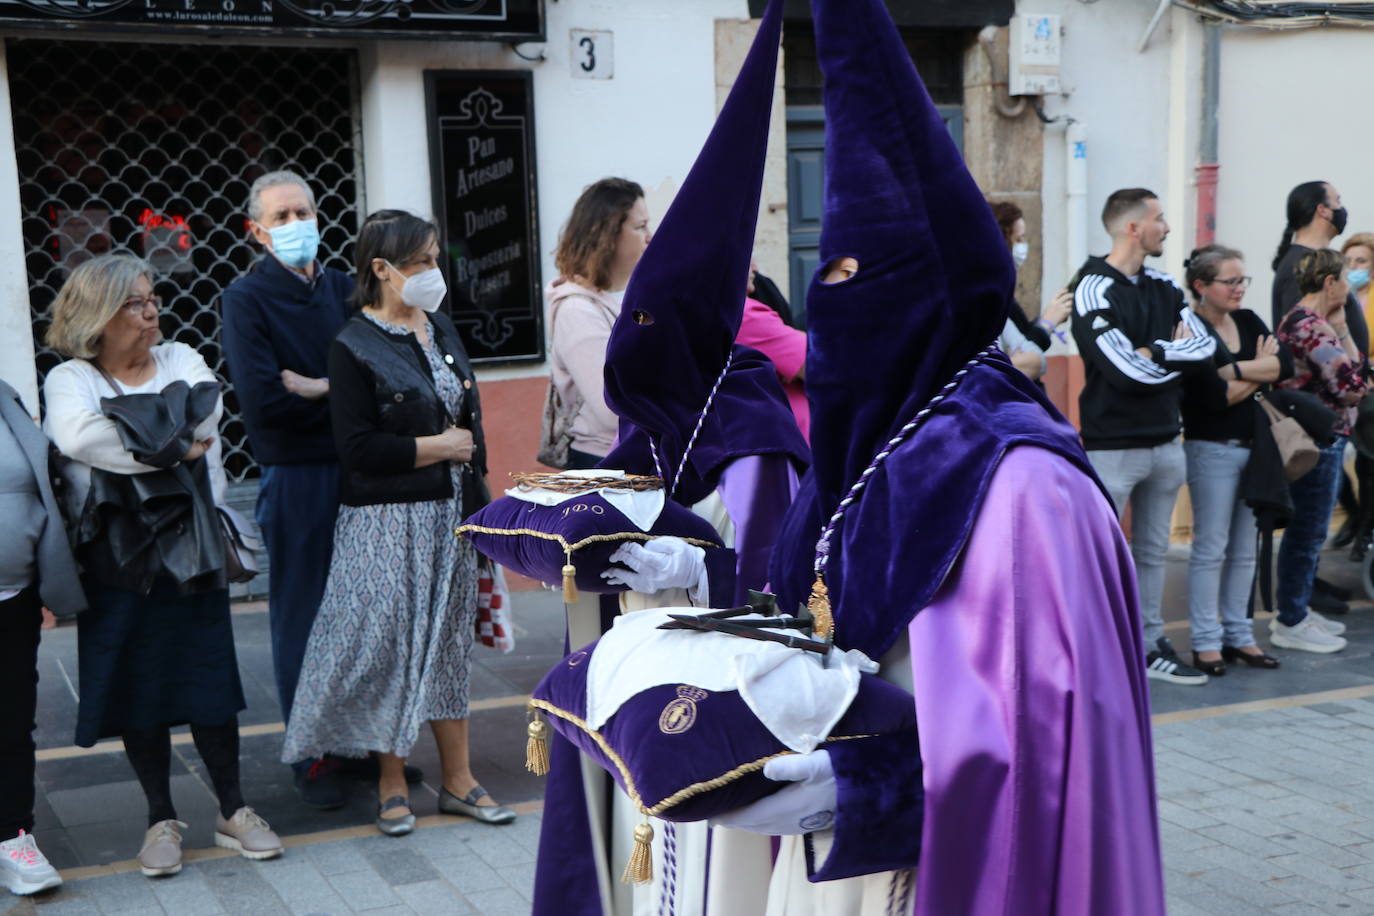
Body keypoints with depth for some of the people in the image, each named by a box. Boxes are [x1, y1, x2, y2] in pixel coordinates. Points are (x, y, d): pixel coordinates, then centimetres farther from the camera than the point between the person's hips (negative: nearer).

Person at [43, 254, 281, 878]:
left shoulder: (181, 361, 8)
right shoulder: (70, 379, -1)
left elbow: (205, 414, -12)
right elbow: (77, 435, -22)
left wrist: (126, 432, -16)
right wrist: (171, 445, -16)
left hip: (191, 548, 2)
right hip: (118, 563, -2)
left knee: (209, 682, 6)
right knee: (139, 691, 5)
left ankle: (232, 812, 18)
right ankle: (162, 820, 19)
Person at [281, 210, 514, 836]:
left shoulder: (441, 329, 11)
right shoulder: (353, 348, -10)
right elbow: (358, 448, -16)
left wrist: (477, 500, 12)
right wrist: (438, 446, -11)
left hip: (450, 513, 6)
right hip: (386, 524, -6)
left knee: (450, 639, 10)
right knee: (391, 644, -1)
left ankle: (458, 779, 17)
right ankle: (392, 783, 13)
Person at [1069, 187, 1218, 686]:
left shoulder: (1164, 287, 10)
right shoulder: (1094, 290, -12)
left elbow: (1207, 346, -1)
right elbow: (1127, 371, -22)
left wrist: (1155, 353, -14)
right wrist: (1179, 356, -6)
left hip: (1165, 442, 7)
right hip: (1113, 445, -7)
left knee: (1153, 550, 15)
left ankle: (1150, 646, 25)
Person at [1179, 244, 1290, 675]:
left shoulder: (1248, 321, 10)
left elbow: (1285, 364, -5)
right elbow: (1217, 397, -20)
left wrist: (1235, 369, -16)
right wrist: (1260, 370, -7)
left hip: (1252, 446, 6)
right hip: (1212, 449, -6)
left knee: (1244, 550, 11)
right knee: (1211, 548, -1)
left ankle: (1238, 635, 19)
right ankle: (1206, 642, 6)